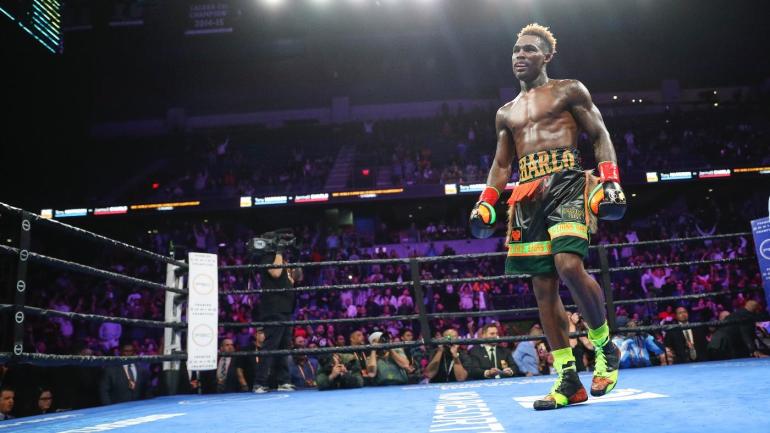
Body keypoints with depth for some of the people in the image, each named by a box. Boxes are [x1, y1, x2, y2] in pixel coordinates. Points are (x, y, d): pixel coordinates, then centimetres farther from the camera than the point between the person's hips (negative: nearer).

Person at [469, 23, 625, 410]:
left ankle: (605, 347, 0)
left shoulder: (569, 90, 11)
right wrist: (485, 202, 10)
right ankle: (569, 381, 4)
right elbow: (501, 164, 25)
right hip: (526, 194, 5)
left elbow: (600, 136, 6)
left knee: (569, 266, -26)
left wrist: (610, 181, -9)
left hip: (565, 181, -5)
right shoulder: (505, 113, 24)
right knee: (543, 286, -2)